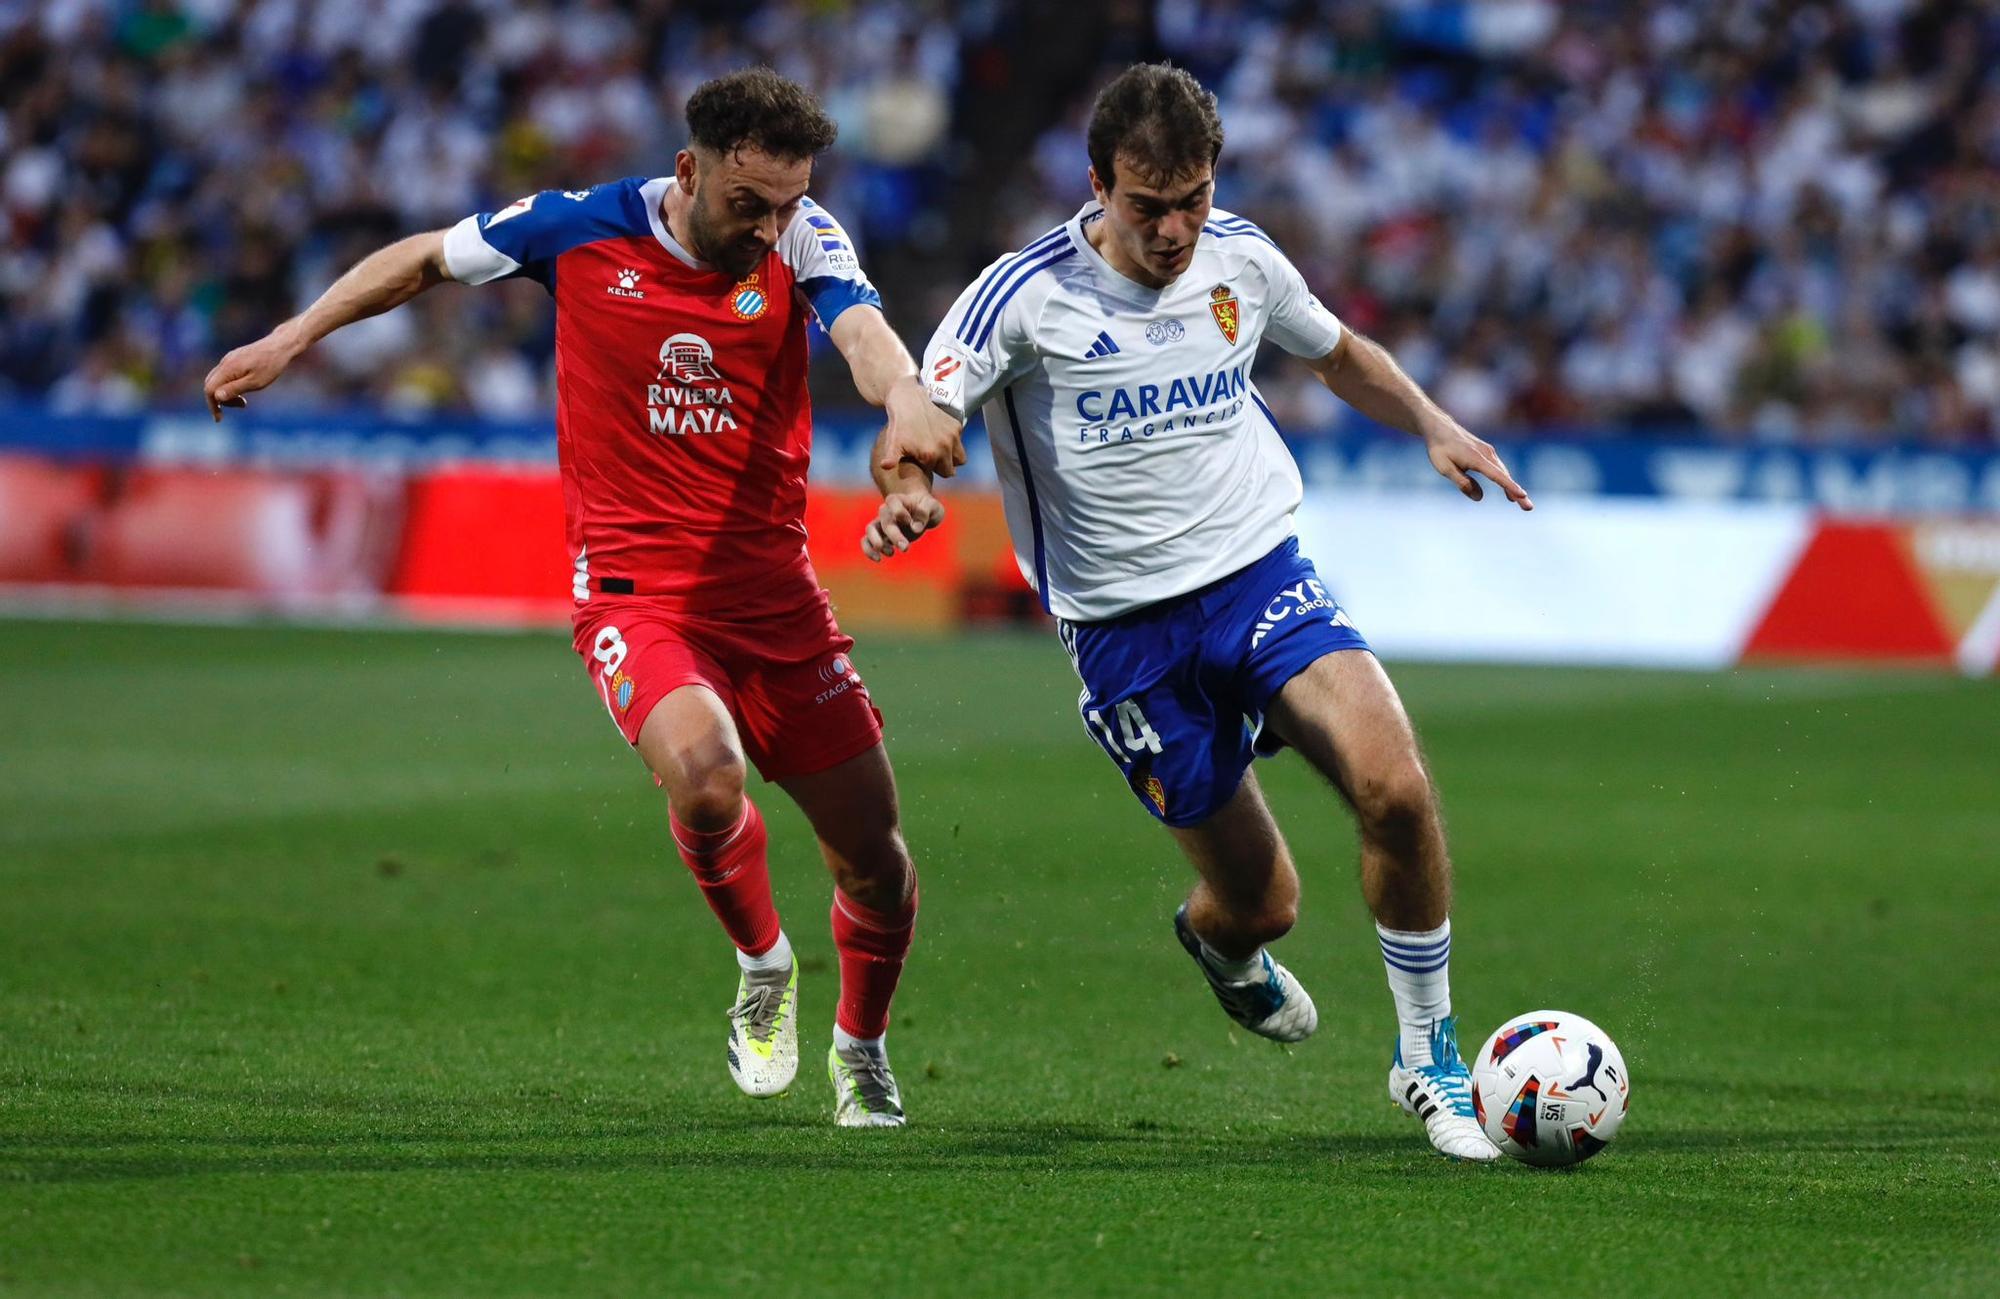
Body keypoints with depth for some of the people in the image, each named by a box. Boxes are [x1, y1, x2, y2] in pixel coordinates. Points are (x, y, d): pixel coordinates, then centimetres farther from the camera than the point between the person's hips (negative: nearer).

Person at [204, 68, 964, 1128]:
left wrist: (905, 399, -49)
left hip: (775, 591, 2)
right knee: (701, 771, -31)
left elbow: (861, 329, -26)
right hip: (633, 588, -2)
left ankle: (860, 1049, 36)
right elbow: (426, 259, 10)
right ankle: (763, 969, 0)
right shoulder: (579, 229, -7)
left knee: (874, 857, 5)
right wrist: (289, 340, 9)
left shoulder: (801, 241, -6)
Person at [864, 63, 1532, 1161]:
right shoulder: (1028, 295, -11)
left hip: (1261, 575, 2)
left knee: (1395, 788, -23)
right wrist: (905, 492, -41)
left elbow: (1337, 353, 22)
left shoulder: (1240, 259, 2)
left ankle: (1428, 1059, -4)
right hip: (1122, 627, -2)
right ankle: (1219, 940, 43)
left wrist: (1432, 425, 6)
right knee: (1261, 904, 1)